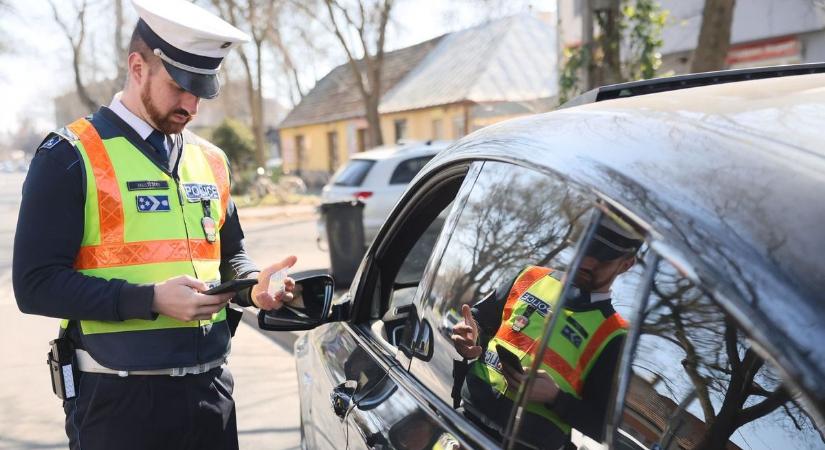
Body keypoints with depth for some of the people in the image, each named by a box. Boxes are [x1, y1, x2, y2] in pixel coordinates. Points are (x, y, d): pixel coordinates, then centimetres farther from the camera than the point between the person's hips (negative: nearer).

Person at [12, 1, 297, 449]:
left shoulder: (210, 159, 10)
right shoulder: (70, 156, -7)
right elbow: (36, 283, -12)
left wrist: (253, 284, -1)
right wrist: (151, 299, -21)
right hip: (120, 398, -5)